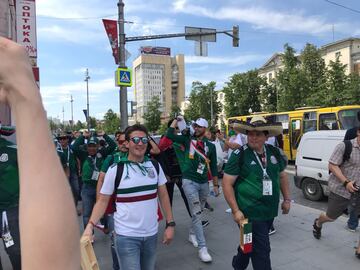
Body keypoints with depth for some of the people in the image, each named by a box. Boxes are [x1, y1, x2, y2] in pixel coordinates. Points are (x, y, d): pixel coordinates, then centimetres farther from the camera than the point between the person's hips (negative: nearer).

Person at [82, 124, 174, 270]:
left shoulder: (155, 166, -2)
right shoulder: (115, 170, -11)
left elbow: (163, 195, 4)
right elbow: (103, 200, -5)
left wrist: (170, 223, 0)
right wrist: (90, 225, -19)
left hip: (151, 234, 4)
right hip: (127, 236, -4)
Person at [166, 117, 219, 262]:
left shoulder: (210, 146, 4)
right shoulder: (187, 140, 0)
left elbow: (213, 167, 8)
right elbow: (169, 134, -10)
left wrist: (216, 185, 9)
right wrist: (176, 119, -2)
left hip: (204, 182, 4)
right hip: (189, 181, -4)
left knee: (199, 211, 17)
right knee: (196, 213, -9)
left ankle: (192, 234, 41)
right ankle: (202, 248, -6)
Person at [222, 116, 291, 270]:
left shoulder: (274, 152, 3)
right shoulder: (239, 155, -13)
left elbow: (282, 176, 17)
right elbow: (227, 183, -14)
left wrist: (287, 199, 14)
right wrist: (235, 211, -18)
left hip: (270, 211, 6)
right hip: (249, 213, -6)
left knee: (251, 244, 23)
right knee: (262, 250, 0)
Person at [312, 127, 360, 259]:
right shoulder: (345, 146, -14)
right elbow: (332, 165, -15)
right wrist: (346, 182, -22)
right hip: (341, 189, -4)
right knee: (331, 217, 13)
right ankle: (318, 224, 47)